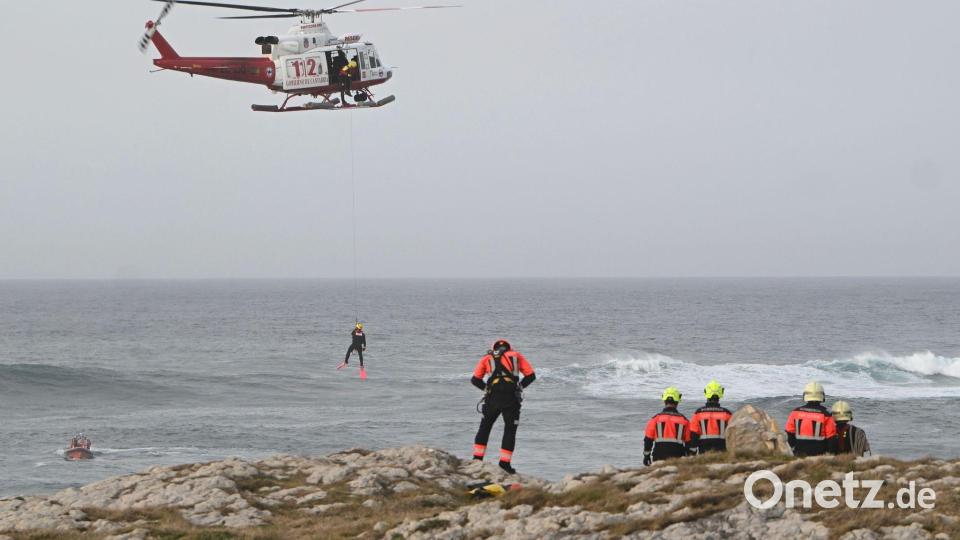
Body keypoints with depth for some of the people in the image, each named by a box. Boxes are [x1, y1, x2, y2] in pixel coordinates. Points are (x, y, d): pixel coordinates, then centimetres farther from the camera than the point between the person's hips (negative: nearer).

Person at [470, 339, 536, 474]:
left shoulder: (487, 358, 20)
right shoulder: (517, 356, 19)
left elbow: (475, 379, 12)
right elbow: (531, 376, 13)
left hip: (493, 398, 1)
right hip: (511, 398, -1)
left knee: (484, 428, 16)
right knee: (510, 430, 9)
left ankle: (477, 459, 13)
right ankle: (505, 463, 4)